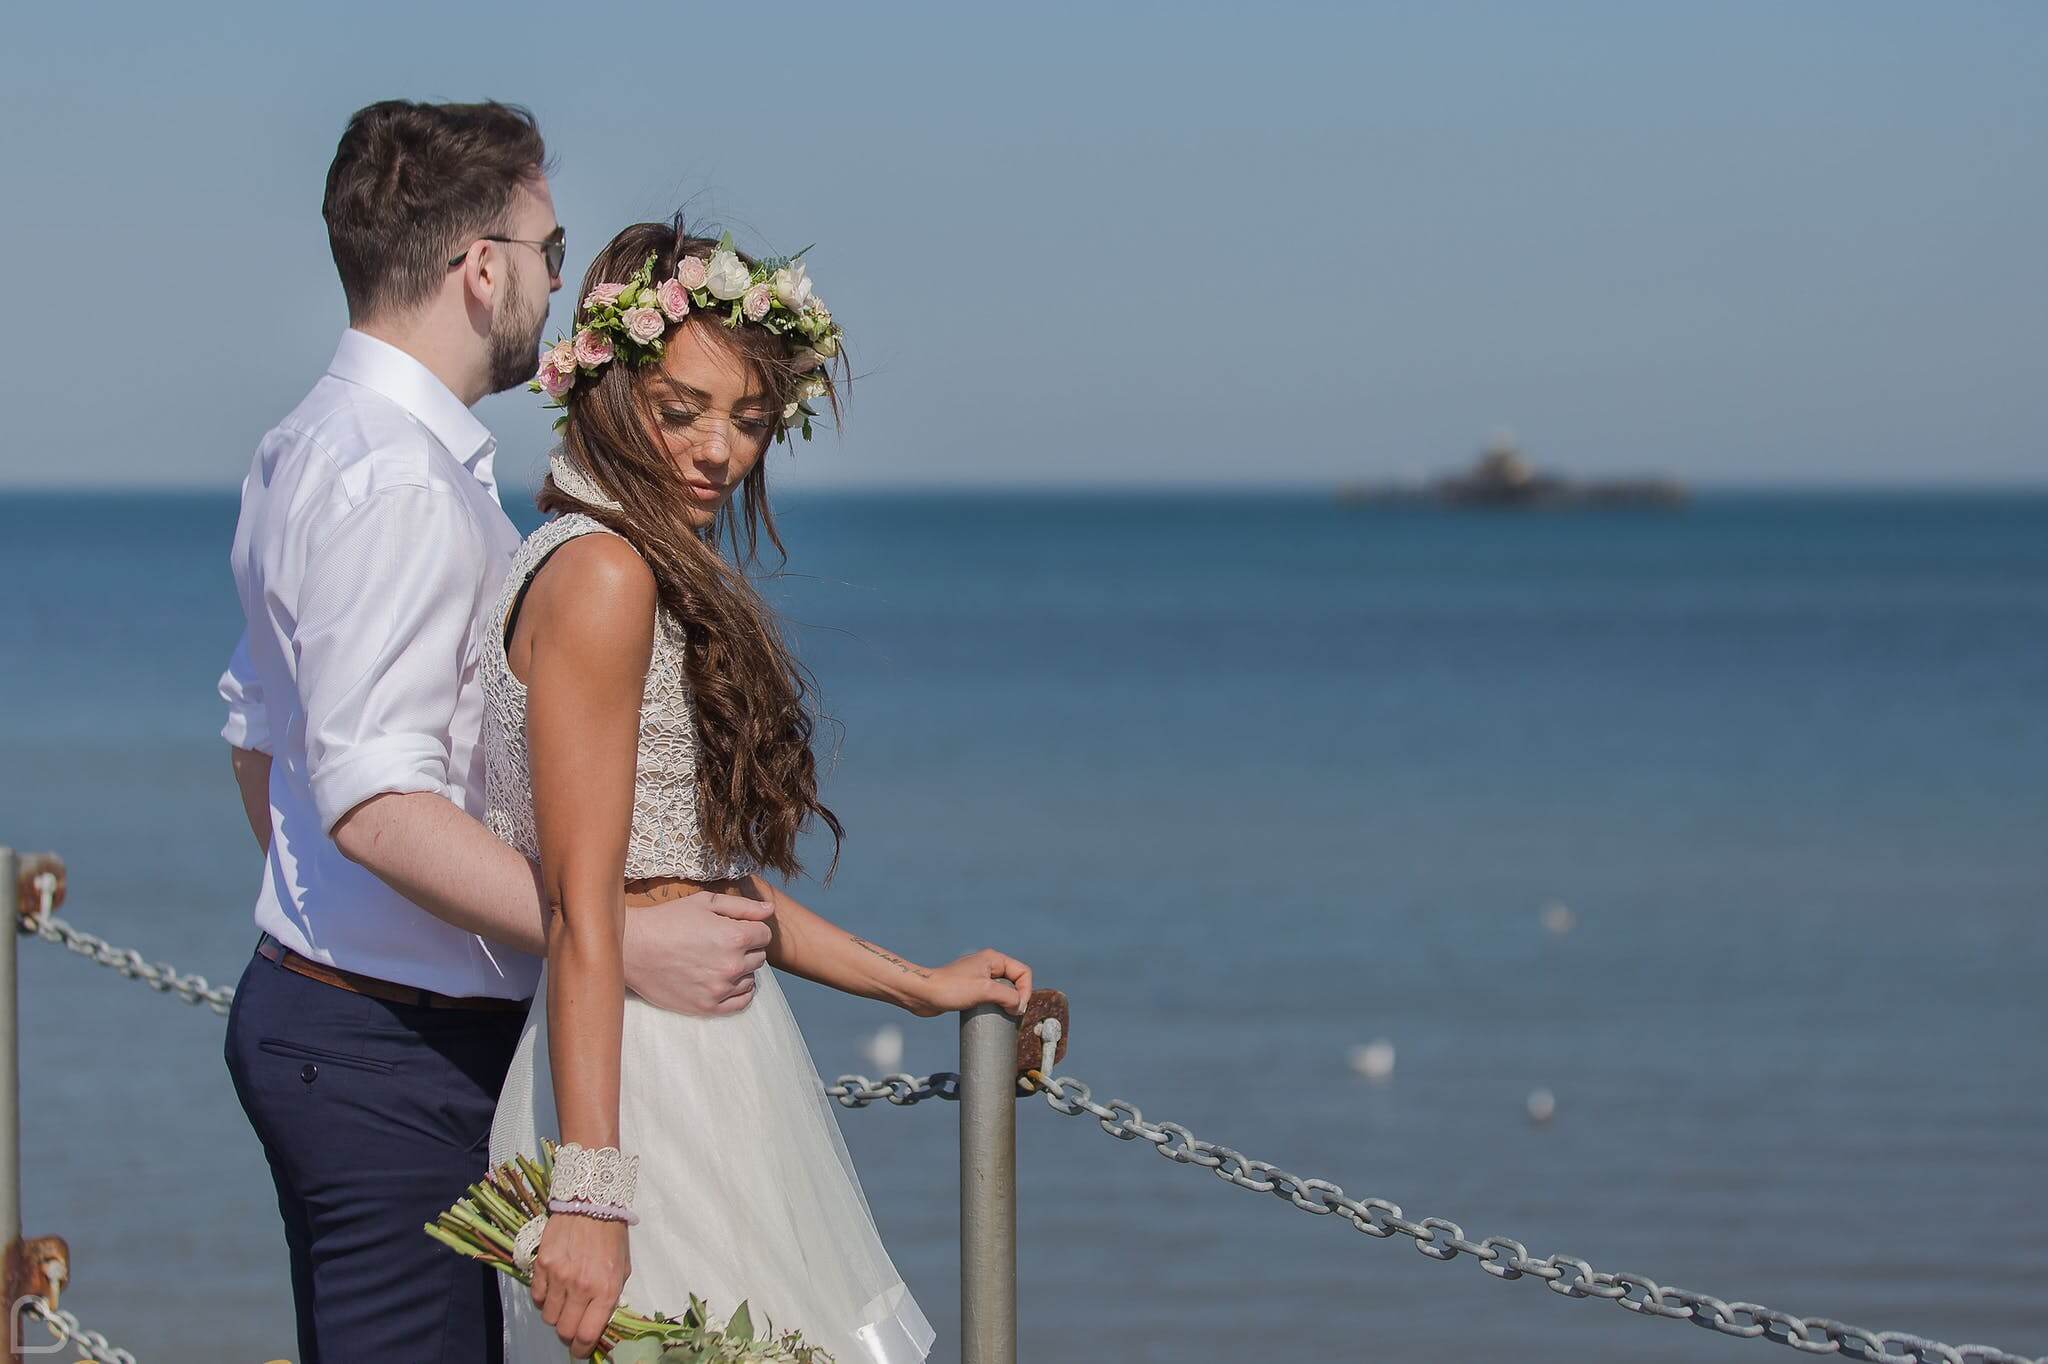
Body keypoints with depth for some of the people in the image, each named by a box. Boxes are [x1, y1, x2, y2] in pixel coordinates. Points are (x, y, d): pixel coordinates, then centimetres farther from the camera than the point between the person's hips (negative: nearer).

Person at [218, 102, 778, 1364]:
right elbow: (377, 807, -27)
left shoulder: (305, 453, 14)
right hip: (393, 1053, -11)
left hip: (309, 1007, 11)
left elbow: (258, 732, 23)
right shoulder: (401, 487, -19)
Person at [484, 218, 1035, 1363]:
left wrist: (915, 985, 28)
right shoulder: (601, 576, -12)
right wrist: (591, 1187, -24)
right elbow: (584, 907, -19)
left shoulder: (667, 582, 17)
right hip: (649, 1083, -10)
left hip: (711, 1059, 10)